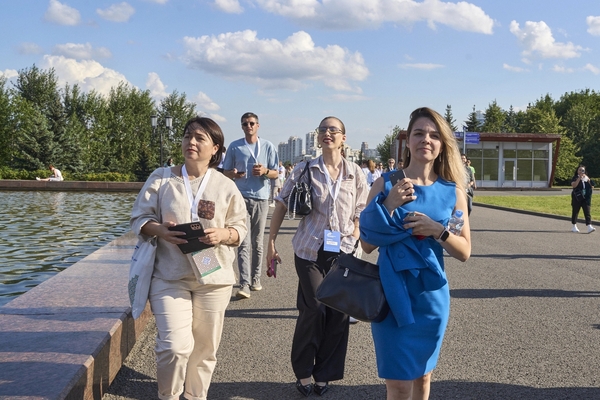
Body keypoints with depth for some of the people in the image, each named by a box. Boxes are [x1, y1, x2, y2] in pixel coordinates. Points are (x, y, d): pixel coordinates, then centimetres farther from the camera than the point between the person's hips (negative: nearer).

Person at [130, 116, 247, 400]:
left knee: (205, 348, 9)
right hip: (169, 275, -1)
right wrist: (159, 230, -18)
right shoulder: (161, 178, 1)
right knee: (175, 346, -11)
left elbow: (240, 228, 7)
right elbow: (139, 218, 3)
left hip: (213, 277, 2)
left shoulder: (226, 186, 3)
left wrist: (223, 234, -16)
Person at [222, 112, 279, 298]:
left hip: (261, 199, 1)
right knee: (243, 243, -9)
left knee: (257, 243, 10)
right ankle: (244, 285, -15)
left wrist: (265, 171, -14)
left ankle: (255, 279, 21)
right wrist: (234, 174, -12)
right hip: (241, 198, -1)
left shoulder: (268, 147, 7)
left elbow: (276, 173, 8)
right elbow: (226, 171, 11)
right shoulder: (234, 147, 6)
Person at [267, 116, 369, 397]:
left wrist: (354, 243, -2)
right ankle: (303, 371, 19)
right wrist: (271, 242, -2)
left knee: (339, 312, 5)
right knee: (313, 310, -2)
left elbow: (359, 215, 8)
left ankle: (324, 373, 22)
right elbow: (281, 206, 2)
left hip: (343, 252, 2)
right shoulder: (304, 170, -1)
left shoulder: (355, 174, 3)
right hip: (310, 251, -2)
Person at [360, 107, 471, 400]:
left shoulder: (453, 191, 1)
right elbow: (367, 245, -6)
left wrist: (437, 230, -16)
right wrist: (388, 205, -19)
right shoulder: (386, 184, -4)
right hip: (393, 293, -2)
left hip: (432, 295, 3)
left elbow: (464, 252, 2)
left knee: (422, 376, 17)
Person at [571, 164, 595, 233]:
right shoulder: (575, 178, 1)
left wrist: (588, 180, -5)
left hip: (586, 198, 3)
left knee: (587, 212, -7)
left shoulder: (586, 178, 13)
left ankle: (589, 227, -14)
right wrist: (579, 178, -22)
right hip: (577, 198, -3)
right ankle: (574, 227, 19)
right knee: (575, 212, 7)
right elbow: (574, 185, -19)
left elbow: (592, 187, 10)